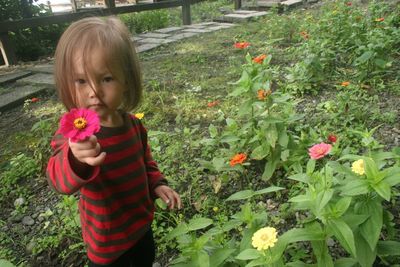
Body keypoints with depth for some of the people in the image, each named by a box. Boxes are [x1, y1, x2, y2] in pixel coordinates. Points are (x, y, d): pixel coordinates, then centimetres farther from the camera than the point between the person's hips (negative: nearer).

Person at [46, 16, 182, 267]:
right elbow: (60, 178, -46)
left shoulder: (133, 124, -10)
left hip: (141, 223, 5)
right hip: (107, 242, -5)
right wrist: (77, 160, -67)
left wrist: (157, 183, -6)